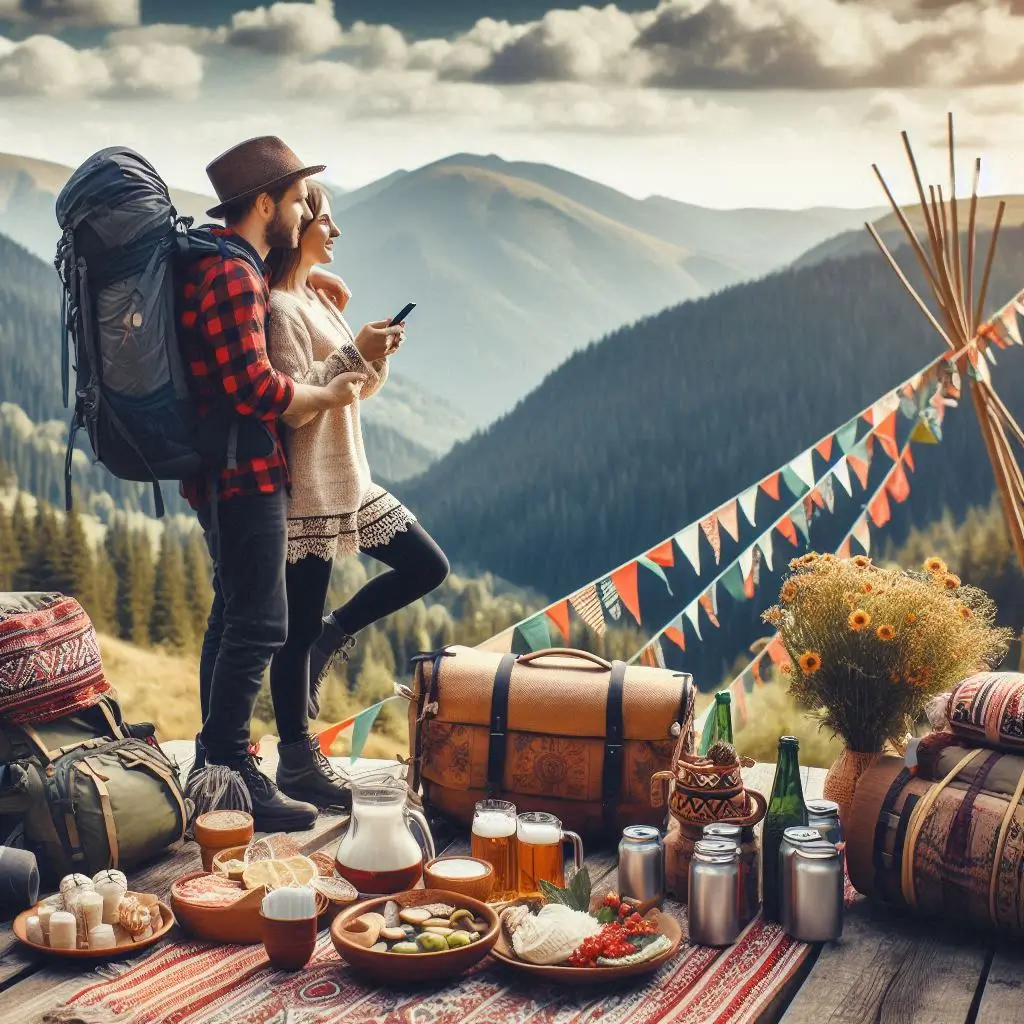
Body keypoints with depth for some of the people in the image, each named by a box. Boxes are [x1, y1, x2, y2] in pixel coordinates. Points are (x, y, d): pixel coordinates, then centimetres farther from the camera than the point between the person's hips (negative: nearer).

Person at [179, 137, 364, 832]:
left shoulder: (214, 260, 13)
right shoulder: (234, 278, -18)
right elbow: (255, 388, -25)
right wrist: (329, 395, -10)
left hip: (221, 473, 11)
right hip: (246, 472, -11)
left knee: (235, 612, 17)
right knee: (258, 624, -8)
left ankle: (217, 761, 27)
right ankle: (229, 776, -3)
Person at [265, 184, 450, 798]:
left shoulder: (319, 299, 15)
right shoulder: (277, 307, -15)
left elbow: (356, 390, 16)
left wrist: (377, 354, -2)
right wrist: (355, 355, -21)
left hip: (349, 481, 10)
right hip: (308, 488, -9)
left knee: (428, 568, 11)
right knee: (299, 629, 0)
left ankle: (332, 637, 21)